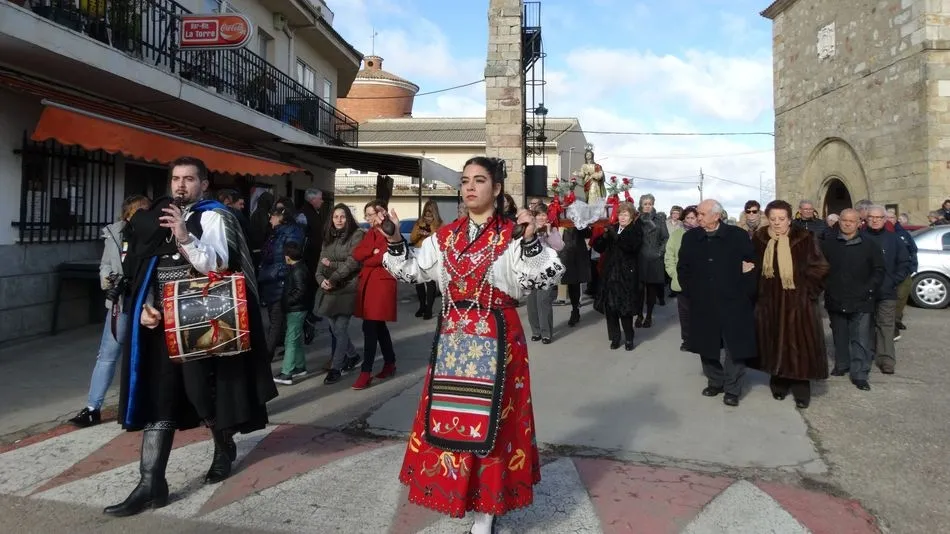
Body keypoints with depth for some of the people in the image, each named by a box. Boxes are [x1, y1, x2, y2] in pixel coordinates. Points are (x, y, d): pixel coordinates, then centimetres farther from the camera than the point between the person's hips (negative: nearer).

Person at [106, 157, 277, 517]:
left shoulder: (213, 217, -2)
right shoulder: (159, 218, 14)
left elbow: (217, 265, -14)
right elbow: (146, 271, 17)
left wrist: (185, 238, -27)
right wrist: (145, 306, 3)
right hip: (161, 321, 5)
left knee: (204, 390, 3)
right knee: (157, 398, 3)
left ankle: (224, 448, 32)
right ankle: (151, 484, 6)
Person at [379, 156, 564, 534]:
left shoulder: (512, 235, -7)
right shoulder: (446, 236, 8)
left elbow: (544, 279, -18)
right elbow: (412, 271, 11)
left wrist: (531, 241, -32)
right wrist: (395, 240, -2)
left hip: (495, 338, -5)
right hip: (453, 337, 5)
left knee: (489, 418, 2)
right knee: (450, 415, 12)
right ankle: (460, 488, 32)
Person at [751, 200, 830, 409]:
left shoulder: (805, 238, -8)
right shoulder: (759, 239, 1)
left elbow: (820, 268, -5)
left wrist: (807, 290, -10)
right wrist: (758, 289, 2)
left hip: (798, 302, -3)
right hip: (769, 302, 3)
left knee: (798, 347, 1)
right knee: (774, 345, 10)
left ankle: (801, 390, 12)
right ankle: (779, 384, 25)